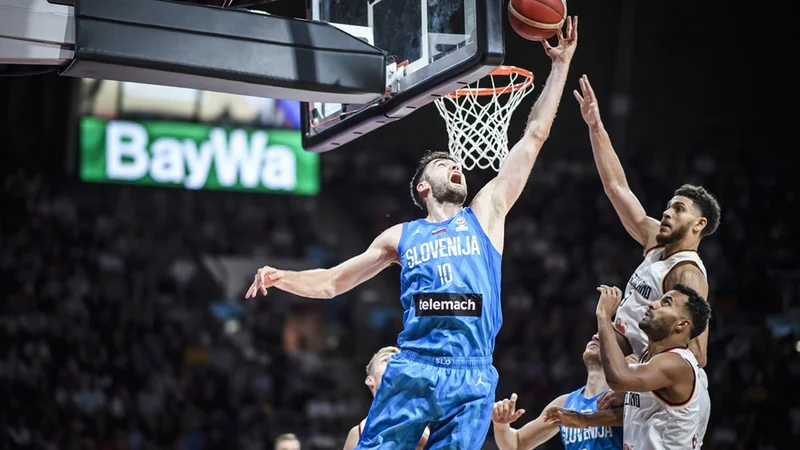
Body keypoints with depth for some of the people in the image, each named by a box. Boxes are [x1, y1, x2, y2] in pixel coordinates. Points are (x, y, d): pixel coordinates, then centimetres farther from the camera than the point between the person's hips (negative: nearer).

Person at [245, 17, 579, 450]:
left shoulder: (485, 213, 16)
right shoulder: (401, 236, 18)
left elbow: (534, 136, 15)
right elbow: (332, 281, 20)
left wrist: (560, 64, 15)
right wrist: (281, 277, 1)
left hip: (473, 376, 0)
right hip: (411, 368, 0)